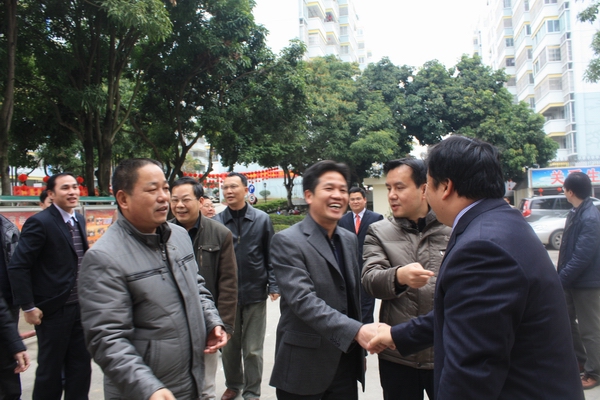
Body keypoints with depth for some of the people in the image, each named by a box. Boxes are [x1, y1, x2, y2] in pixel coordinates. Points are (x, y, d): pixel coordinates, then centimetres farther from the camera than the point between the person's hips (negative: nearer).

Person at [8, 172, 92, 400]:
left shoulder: (79, 220, 9)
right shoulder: (40, 222, -14)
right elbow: (17, 266, -16)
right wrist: (28, 306, -16)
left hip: (81, 307, 6)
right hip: (54, 309, -6)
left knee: (81, 367, 14)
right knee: (50, 369, 10)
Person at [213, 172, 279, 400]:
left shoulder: (262, 220, -2)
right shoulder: (216, 222, -4)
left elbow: (270, 256, 2)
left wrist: (273, 285, -5)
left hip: (255, 293, -1)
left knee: (253, 349, 8)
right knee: (229, 346, 14)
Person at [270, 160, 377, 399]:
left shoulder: (349, 239, 8)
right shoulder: (287, 241, -14)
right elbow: (303, 299, -24)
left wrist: (360, 349, 16)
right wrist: (356, 330, -32)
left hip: (346, 362, 6)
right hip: (305, 366, -5)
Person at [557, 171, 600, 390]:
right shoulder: (576, 213, 7)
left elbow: (582, 257, -27)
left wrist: (560, 279, -23)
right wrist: (560, 275, 11)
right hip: (571, 281, 9)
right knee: (567, 320, 20)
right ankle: (579, 358, 39)